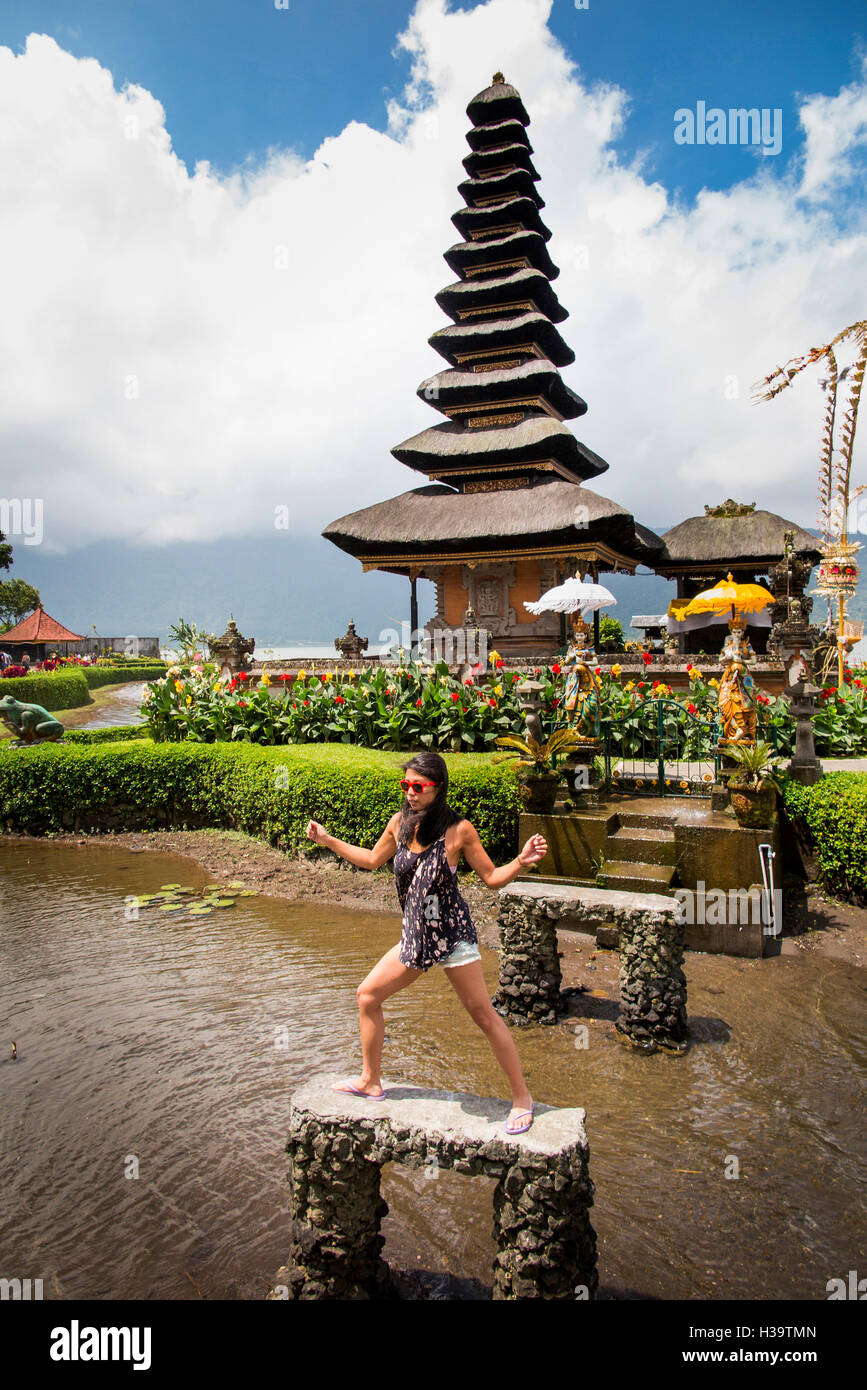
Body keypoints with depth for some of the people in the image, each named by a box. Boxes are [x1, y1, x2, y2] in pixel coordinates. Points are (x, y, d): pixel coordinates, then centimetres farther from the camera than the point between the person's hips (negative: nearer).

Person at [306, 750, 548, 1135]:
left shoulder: (458, 829, -13)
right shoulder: (400, 822, 0)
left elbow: (492, 878, -4)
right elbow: (373, 859, 18)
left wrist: (521, 861, -22)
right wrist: (327, 840, 19)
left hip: (452, 935, -6)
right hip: (415, 935, 6)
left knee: (483, 1016, 0)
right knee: (367, 995, 12)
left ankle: (522, 1097, 17)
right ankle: (370, 1082, 31)